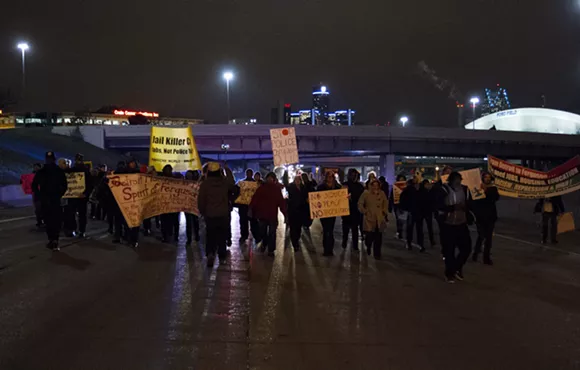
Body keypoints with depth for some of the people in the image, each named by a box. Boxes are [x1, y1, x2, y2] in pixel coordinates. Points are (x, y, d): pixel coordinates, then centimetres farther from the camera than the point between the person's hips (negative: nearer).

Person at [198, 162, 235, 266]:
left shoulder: (205, 183, -11)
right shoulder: (225, 182, -5)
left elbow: (201, 200, -8)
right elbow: (232, 184, 20)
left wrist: (202, 212, 8)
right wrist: (228, 170, 33)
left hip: (210, 215, -1)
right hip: (223, 214, 1)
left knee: (210, 236, 7)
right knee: (222, 236, 12)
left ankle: (210, 253, -15)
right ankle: (222, 257, 16)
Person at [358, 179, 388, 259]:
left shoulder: (382, 193, 7)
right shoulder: (366, 193, -2)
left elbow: (385, 204, 19)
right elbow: (360, 204, 5)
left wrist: (384, 212, 8)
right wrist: (364, 212, -1)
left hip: (379, 219, 2)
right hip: (369, 219, -2)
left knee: (378, 238, 1)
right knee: (370, 236, -7)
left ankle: (377, 254, 15)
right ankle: (368, 247, 27)